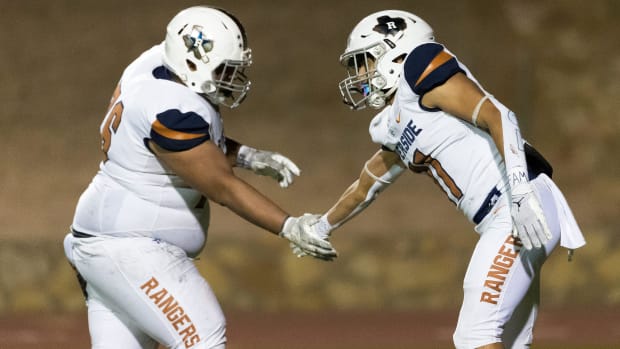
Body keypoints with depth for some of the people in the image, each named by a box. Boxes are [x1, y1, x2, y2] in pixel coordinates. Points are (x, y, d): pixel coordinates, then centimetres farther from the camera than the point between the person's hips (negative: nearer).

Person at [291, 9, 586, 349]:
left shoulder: (418, 70, -6)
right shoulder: (394, 128, 21)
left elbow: (498, 117, -17)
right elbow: (365, 187, 39)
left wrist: (521, 193, -27)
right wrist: (319, 229, 55)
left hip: (521, 213, -9)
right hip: (502, 220, 9)